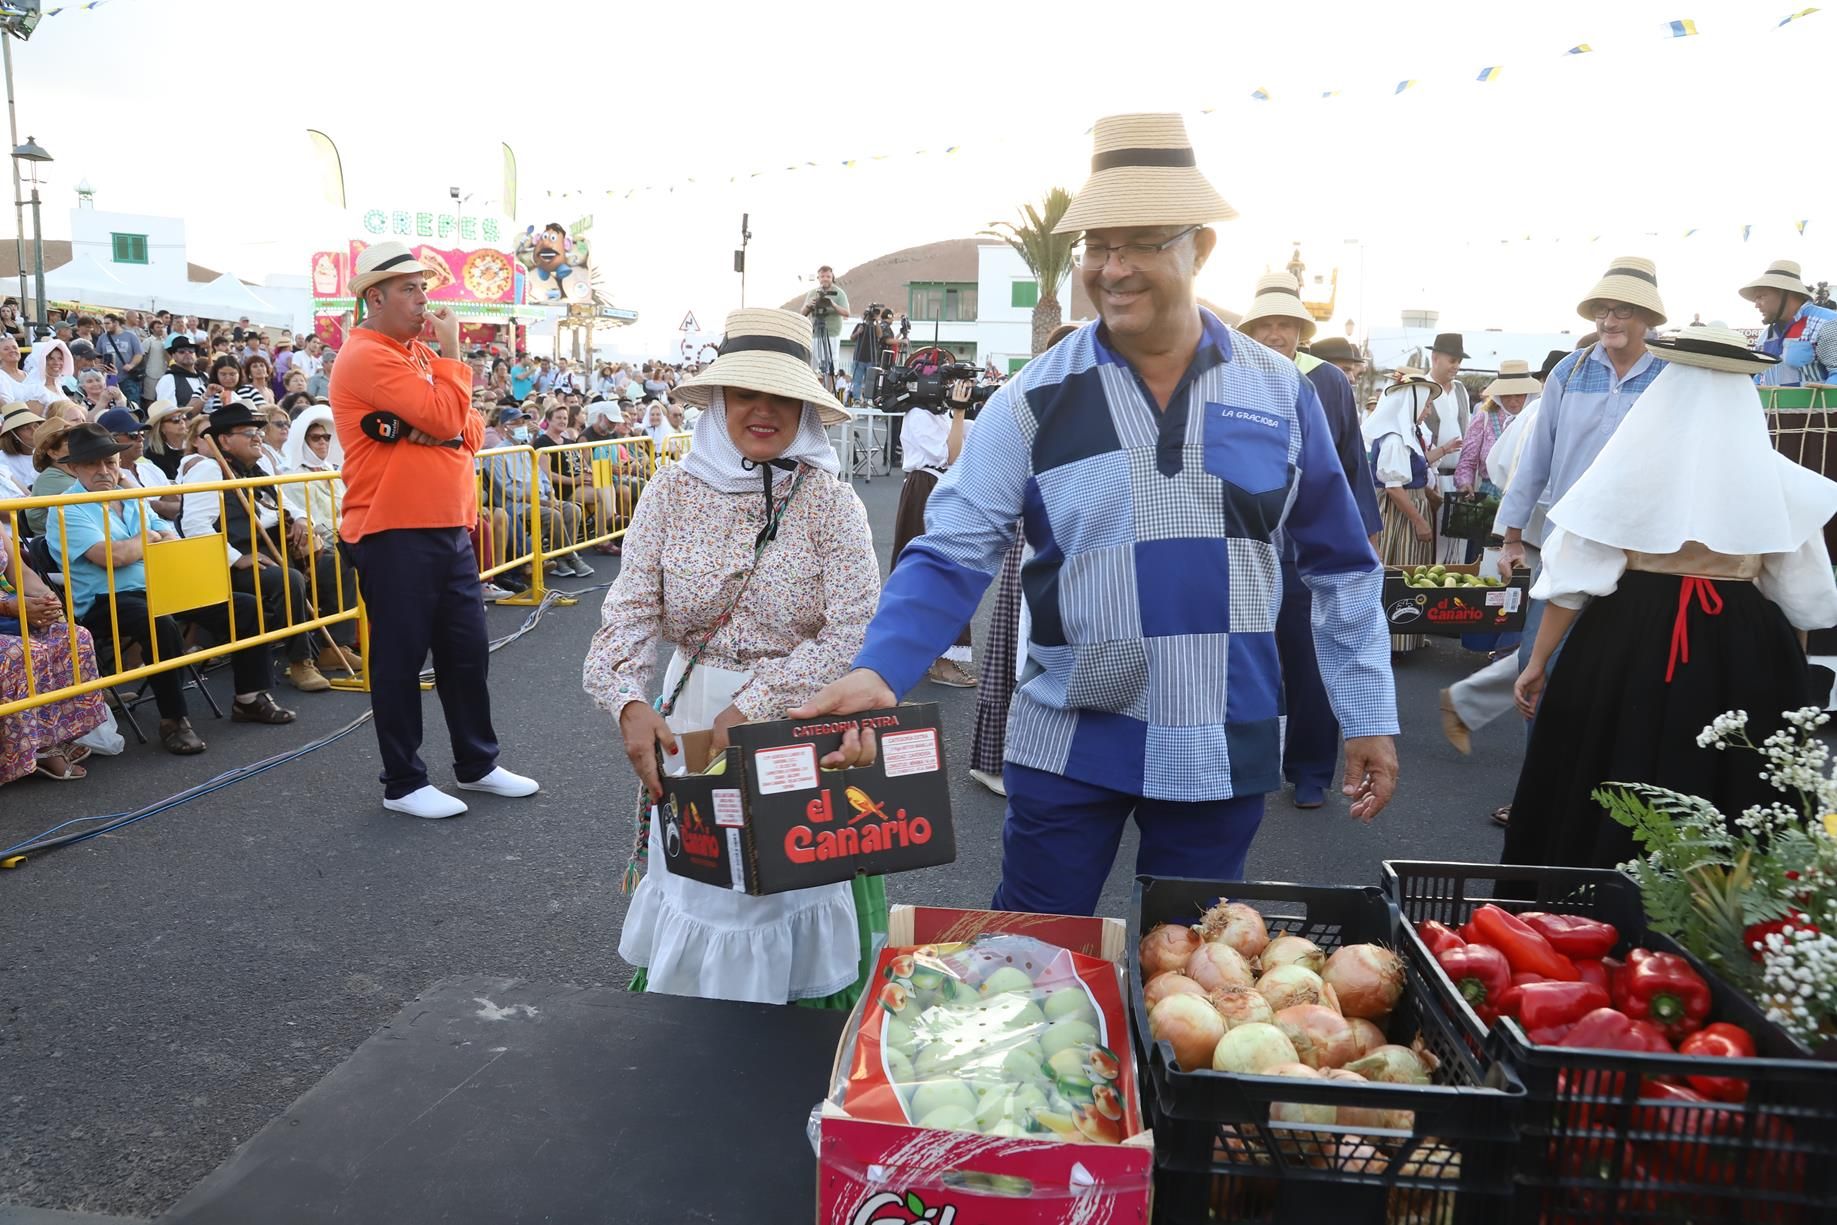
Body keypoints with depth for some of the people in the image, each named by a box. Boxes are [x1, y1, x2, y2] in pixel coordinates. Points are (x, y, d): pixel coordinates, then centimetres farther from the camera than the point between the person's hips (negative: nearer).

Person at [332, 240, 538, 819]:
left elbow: (471, 431, 11)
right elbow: (444, 417, -19)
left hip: (451, 529, 8)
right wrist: (452, 353, -7)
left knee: (468, 651, 14)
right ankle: (403, 783, 14)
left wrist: (443, 430, -10)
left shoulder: (421, 353, 17)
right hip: (394, 536, -8)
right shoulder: (367, 357, -11)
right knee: (400, 659, 2)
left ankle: (477, 763, 27)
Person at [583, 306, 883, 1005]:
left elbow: (854, 629, -16)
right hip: (689, 724, 2)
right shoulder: (673, 492, -3)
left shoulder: (829, 501, -8)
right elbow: (630, 612, -7)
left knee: (790, 889, 9)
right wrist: (630, 703, -25)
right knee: (696, 889, 11)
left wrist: (756, 705, -22)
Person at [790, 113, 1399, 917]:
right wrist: (879, 673, -26)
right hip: (1067, 745, -1)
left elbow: (1338, 564, 7)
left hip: (1225, 750, 2)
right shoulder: (1034, 398, -7)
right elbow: (952, 554, -10)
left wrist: (1367, 717, 7)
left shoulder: (1279, 393, 0)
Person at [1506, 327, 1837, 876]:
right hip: (1743, 651, 1)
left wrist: (1539, 659, 1)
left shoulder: (1629, 461, -5)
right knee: (1731, 795, 13)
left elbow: (1576, 572, -6)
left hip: (1629, 639, -1)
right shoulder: (1777, 478, -1)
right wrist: (1788, 671, 21)